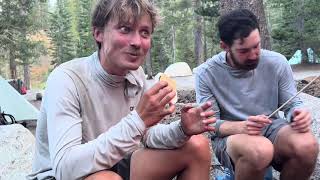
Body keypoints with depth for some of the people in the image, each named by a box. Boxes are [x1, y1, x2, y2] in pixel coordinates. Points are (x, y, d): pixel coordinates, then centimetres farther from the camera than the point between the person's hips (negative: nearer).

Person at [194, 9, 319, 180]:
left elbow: (292, 104, 4)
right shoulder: (206, 73, -11)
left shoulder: (277, 62, -5)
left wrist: (299, 114, -22)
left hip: (271, 128, 3)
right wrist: (241, 127, -30)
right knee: (260, 151, -38)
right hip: (229, 136, -3)